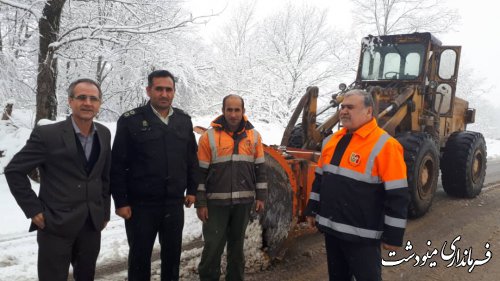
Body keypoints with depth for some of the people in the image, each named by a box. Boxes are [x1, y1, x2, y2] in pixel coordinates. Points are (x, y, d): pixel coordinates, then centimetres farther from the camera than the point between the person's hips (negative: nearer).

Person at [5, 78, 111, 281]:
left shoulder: (104, 134, 3)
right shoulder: (47, 134, -12)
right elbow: (14, 170, -6)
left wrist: (105, 211, 10)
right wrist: (33, 209, -9)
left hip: (92, 224, 5)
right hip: (56, 225, -4)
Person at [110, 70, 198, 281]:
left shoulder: (184, 120, 6)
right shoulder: (130, 120, -7)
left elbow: (192, 158, 13)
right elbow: (118, 165, -7)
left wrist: (192, 189, 10)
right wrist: (120, 201, -9)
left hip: (174, 203, 4)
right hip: (140, 204, -3)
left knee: (173, 254, 16)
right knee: (140, 256, 10)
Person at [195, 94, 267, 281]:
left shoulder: (253, 135, 4)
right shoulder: (209, 136, -5)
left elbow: (260, 168, 8)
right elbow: (200, 172, -4)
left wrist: (261, 196, 4)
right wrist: (200, 203, -6)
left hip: (244, 201, 3)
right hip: (216, 201, -2)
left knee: (237, 244, 16)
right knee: (213, 246, 2)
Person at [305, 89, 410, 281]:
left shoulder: (384, 145, -16)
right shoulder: (332, 140, 7)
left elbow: (397, 196, -16)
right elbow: (320, 178, 17)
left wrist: (393, 235, -13)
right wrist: (312, 209, 18)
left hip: (362, 234, -7)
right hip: (331, 227, 7)